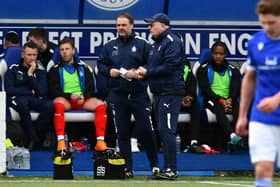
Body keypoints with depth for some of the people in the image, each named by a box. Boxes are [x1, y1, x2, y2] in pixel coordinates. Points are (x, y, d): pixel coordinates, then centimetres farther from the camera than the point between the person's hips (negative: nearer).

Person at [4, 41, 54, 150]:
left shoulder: (41, 72, 16)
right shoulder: (13, 70, 11)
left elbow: (42, 92, 0)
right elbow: (9, 90, -2)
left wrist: (30, 75, -3)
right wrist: (30, 92, 0)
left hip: (36, 101, 2)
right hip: (17, 100, -2)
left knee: (50, 106, -32)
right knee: (22, 102, -41)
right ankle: (32, 137, -26)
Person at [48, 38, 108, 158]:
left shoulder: (83, 68, 19)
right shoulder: (55, 70, 12)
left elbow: (91, 89, 12)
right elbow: (53, 90, 0)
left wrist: (83, 96, -11)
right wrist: (70, 96, -15)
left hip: (82, 100, 2)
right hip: (65, 99, -2)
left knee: (101, 105, -27)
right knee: (58, 103, -40)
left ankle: (100, 142, -34)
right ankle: (61, 143, -50)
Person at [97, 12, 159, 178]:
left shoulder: (142, 44, 1)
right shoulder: (110, 46, 11)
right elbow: (101, 64, 16)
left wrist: (138, 73, -15)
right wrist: (109, 71, -4)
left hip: (139, 95, -3)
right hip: (118, 95, 3)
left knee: (145, 131, -4)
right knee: (122, 133, 5)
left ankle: (155, 166, 9)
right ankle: (127, 169, 10)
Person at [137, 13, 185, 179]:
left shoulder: (172, 42, -11)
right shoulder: (158, 43, 22)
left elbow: (169, 67, -20)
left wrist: (147, 72, -14)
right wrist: (143, 72, 5)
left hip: (171, 93, -10)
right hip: (160, 93, 10)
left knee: (167, 130, -13)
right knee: (163, 131, 11)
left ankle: (171, 170, -13)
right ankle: (168, 168, 16)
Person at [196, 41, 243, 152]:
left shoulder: (232, 70, 19)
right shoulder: (204, 69, 11)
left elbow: (236, 88, 6)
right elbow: (205, 89, -1)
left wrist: (230, 100, -15)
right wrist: (220, 100, -15)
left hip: (229, 101, 2)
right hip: (211, 100, -2)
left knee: (239, 108, -33)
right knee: (219, 109, -37)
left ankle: (233, 142, -53)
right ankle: (232, 135, -62)